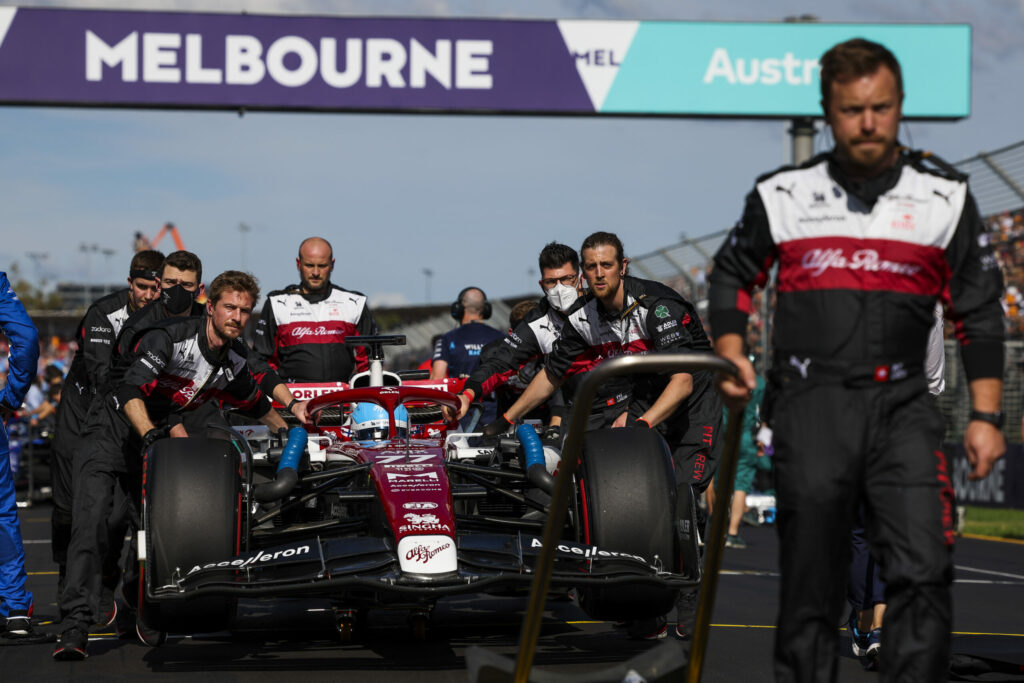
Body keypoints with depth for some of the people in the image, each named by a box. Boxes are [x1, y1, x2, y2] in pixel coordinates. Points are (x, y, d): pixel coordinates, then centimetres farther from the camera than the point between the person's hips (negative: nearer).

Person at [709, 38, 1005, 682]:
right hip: (811, 403, 0)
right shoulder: (783, 195, 7)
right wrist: (732, 357, 5)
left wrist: (986, 416, 2)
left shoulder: (945, 198, 6)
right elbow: (731, 276, 21)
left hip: (903, 405, 0)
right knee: (810, 581, 2)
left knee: (924, 570, -13)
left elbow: (981, 314, 8)